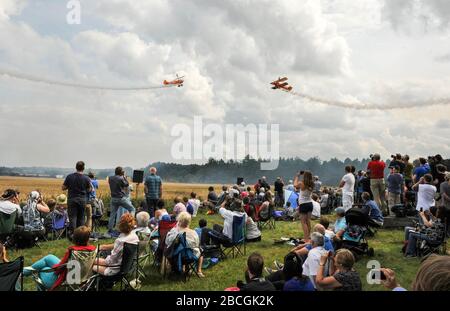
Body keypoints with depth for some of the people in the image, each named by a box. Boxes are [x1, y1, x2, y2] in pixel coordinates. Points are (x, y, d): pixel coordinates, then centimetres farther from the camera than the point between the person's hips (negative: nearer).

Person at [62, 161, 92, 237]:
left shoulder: (69, 177, -6)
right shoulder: (86, 178, -6)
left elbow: (63, 188, 0)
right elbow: (89, 190, 2)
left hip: (72, 199, -1)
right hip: (82, 200, 1)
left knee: (72, 217, 0)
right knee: (81, 218, 10)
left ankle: (71, 232, -12)